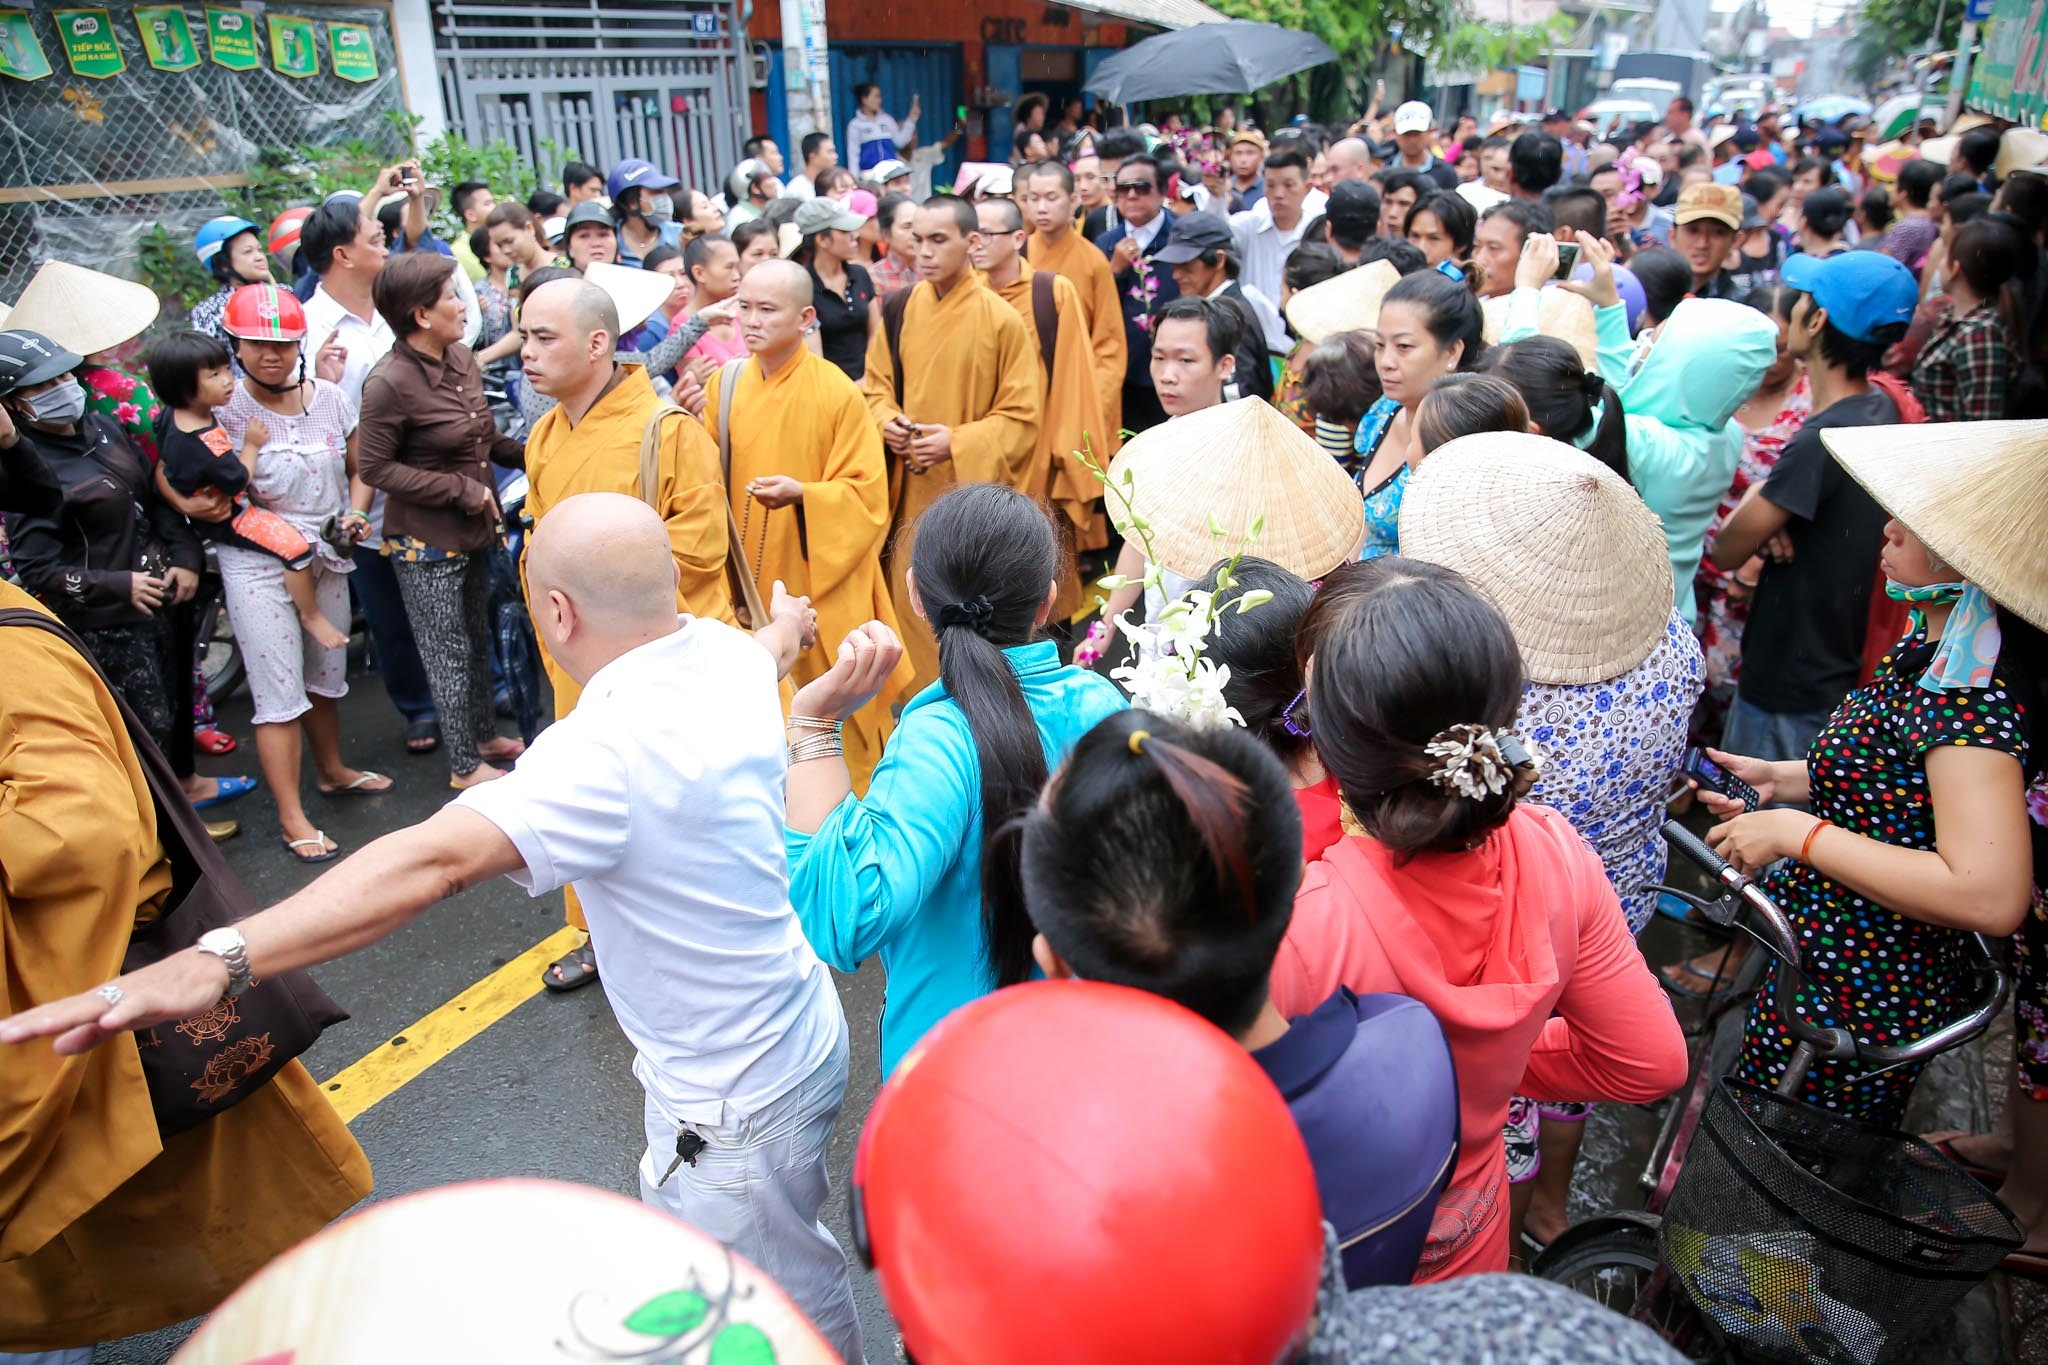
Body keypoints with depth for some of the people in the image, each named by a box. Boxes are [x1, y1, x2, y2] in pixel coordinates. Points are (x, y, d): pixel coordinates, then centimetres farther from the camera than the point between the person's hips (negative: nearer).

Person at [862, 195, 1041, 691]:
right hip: (910, 492, 4)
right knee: (910, 603, 10)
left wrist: (958, 442, -19)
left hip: (973, 492, -4)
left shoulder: (1001, 320, -10)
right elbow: (876, 383, 14)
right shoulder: (902, 310, 3)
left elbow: (1021, 415, -7)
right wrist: (886, 420, -7)